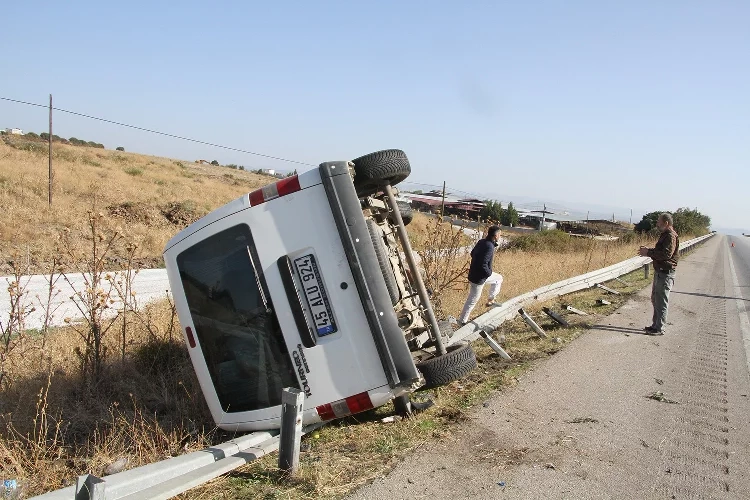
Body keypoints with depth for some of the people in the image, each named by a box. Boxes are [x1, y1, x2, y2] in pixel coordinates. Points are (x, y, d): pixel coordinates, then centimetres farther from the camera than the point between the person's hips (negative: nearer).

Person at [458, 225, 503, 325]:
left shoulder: (482, 242, -1)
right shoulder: (489, 247, -28)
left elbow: (472, 253, 14)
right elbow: (483, 265, -34)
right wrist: (489, 273, -16)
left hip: (476, 273, 9)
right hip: (479, 277, -9)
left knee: (498, 279, 26)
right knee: (473, 300, 7)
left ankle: (491, 301, 32)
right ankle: (462, 320, 20)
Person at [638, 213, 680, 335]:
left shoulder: (671, 236, -17)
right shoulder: (665, 235, 16)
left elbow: (666, 254, -27)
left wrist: (648, 253, -20)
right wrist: (648, 251, 6)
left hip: (665, 273, -11)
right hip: (660, 272, 11)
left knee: (661, 302, -4)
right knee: (655, 299, 18)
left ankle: (659, 328, 2)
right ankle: (655, 325, 27)